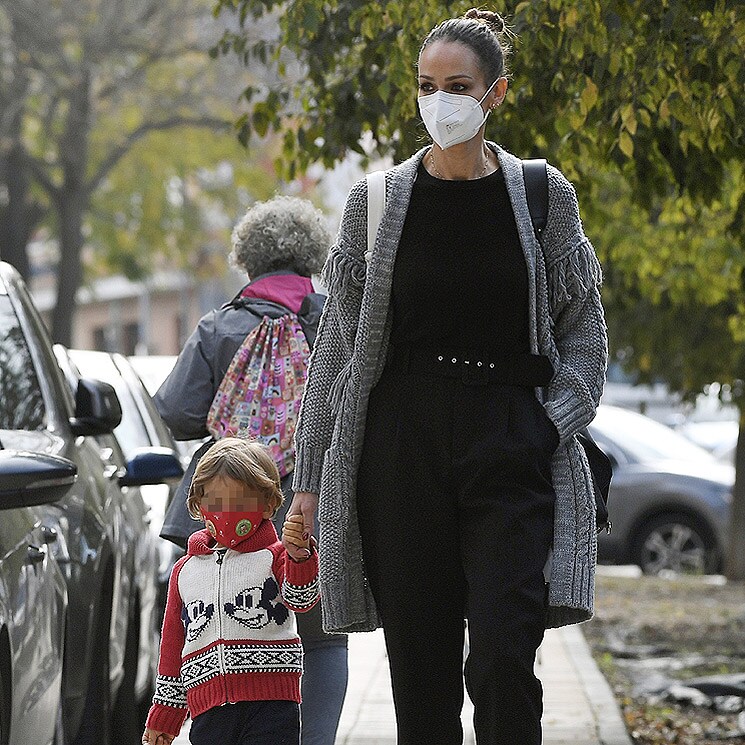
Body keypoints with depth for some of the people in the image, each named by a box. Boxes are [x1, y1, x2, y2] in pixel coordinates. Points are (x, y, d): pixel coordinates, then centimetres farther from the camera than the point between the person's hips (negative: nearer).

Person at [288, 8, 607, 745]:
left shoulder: (544, 196, 4)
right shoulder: (377, 200, 5)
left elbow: (583, 326, 12)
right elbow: (338, 338, 9)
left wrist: (556, 422, -4)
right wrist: (310, 473, 7)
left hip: (509, 450, -1)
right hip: (402, 449, 1)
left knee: (503, 660, -13)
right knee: (419, 665, 2)